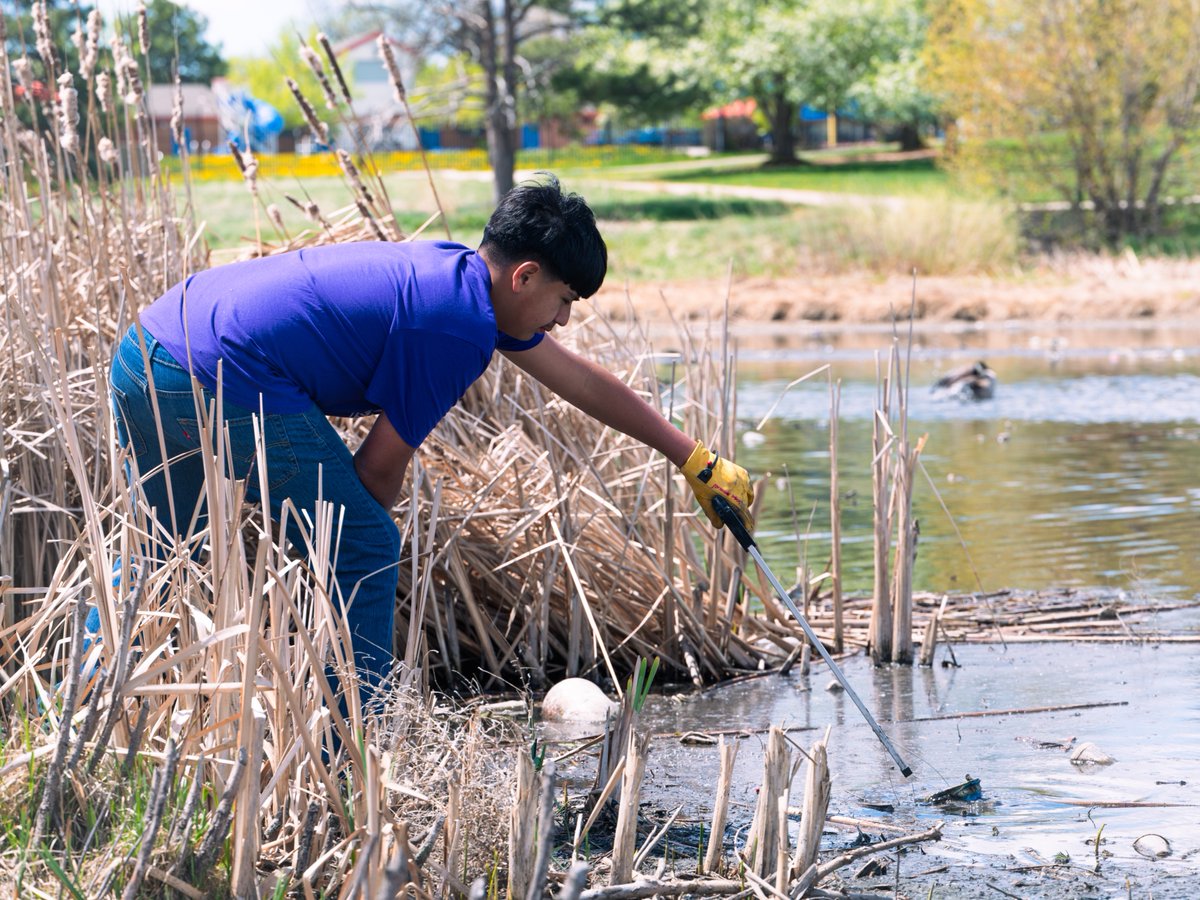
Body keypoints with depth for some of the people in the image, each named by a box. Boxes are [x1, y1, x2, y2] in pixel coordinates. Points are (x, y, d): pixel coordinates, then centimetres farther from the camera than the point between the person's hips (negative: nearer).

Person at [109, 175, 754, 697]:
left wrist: (693, 458, 35)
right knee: (365, 551, 0)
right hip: (221, 379, -10)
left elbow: (583, 381, 28)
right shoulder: (459, 328, -12)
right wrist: (345, 533, 14)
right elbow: (380, 464, -5)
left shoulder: (459, 275, 18)